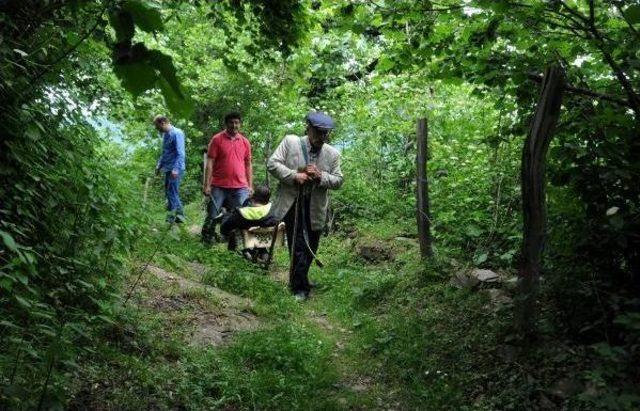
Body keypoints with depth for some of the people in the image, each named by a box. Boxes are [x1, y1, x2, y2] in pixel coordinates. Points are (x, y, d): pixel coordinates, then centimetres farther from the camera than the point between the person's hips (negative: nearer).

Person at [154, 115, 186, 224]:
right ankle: (180, 215, 21)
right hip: (168, 168, 9)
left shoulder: (176, 133, -14)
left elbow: (180, 153, -20)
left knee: (172, 193, -7)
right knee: (169, 193, 13)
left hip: (175, 170, -9)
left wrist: (176, 169, -26)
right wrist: (159, 165, 22)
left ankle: (170, 220, -2)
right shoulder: (165, 134, 14)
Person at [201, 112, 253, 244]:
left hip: (240, 188, 3)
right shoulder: (217, 139, -1)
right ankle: (206, 241, 16)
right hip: (218, 187, -3)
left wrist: (250, 186, 10)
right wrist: (207, 185, -9)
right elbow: (210, 163, -3)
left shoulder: (245, 142, 10)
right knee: (212, 216, 3)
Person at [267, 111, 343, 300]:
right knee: (298, 247, -3)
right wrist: (295, 176, -19)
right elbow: (272, 163, -9)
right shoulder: (290, 142, -5)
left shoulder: (333, 154, 2)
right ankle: (301, 287, 9)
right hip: (292, 203, -3)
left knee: (310, 248, 14)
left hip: (315, 209, 4)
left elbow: (338, 181, 2)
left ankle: (297, 281, 35)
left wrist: (320, 176, -17)